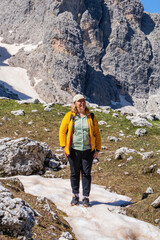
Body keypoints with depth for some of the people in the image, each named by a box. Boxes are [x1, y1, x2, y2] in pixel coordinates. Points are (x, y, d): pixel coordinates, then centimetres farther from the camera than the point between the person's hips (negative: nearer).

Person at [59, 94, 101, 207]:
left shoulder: (91, 117, 4)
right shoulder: (69, 116, 0)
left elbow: (97, 134, 8)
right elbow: (62, 131, 4)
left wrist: (97, 149, 3)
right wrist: (64, 146, -3)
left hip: (88, 150, 0)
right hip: (73, 150, 0)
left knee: (86, 173, 3)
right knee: (74, 173, 8)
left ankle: (86, 197, 12)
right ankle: (75, 196, 22)